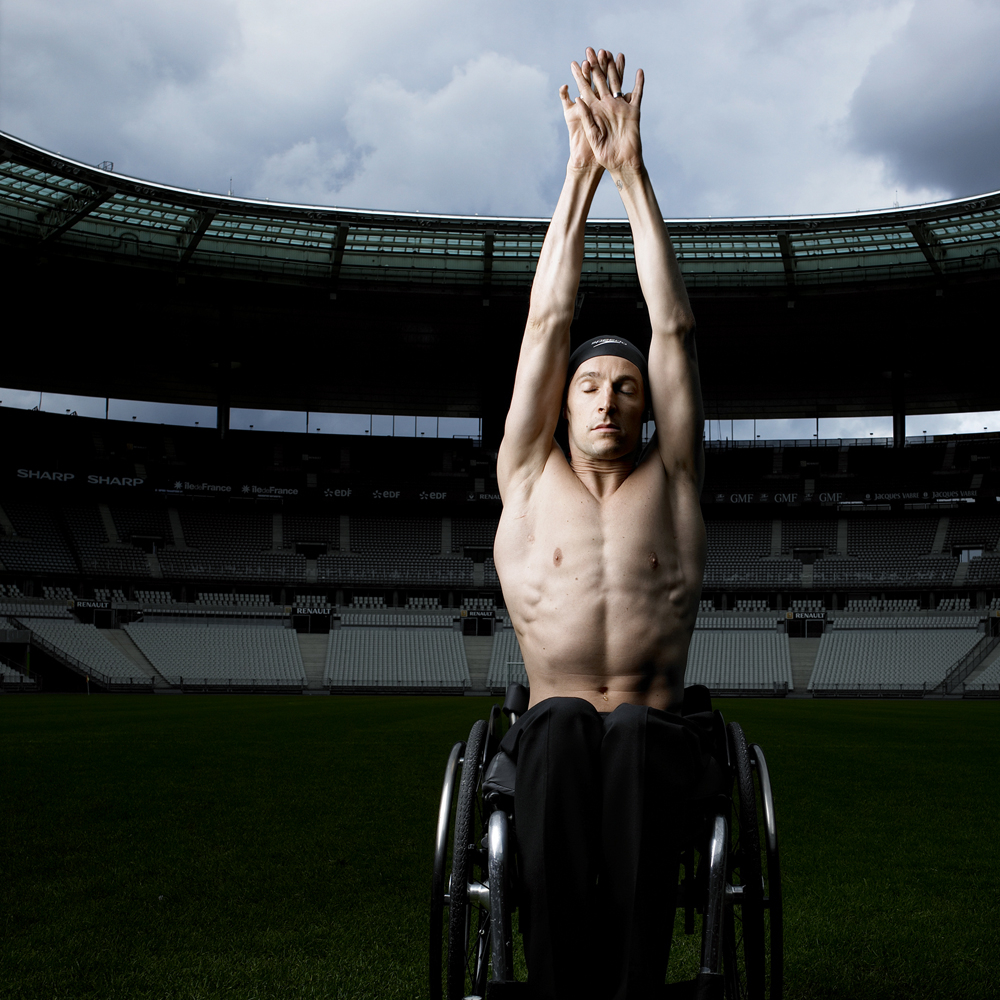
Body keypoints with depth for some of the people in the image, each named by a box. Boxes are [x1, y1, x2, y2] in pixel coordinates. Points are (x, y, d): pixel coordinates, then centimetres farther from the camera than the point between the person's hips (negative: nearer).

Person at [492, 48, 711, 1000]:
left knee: (630, 735, -36)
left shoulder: (670, 483, 14)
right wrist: (581, 171, 11)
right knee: (564, 724, -36)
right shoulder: (529, 481, 14)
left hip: (659, 736, 0)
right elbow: (546, 322, 10)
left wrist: (633, 169, 8)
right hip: (551, 735, 0)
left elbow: (674, 328, 8)